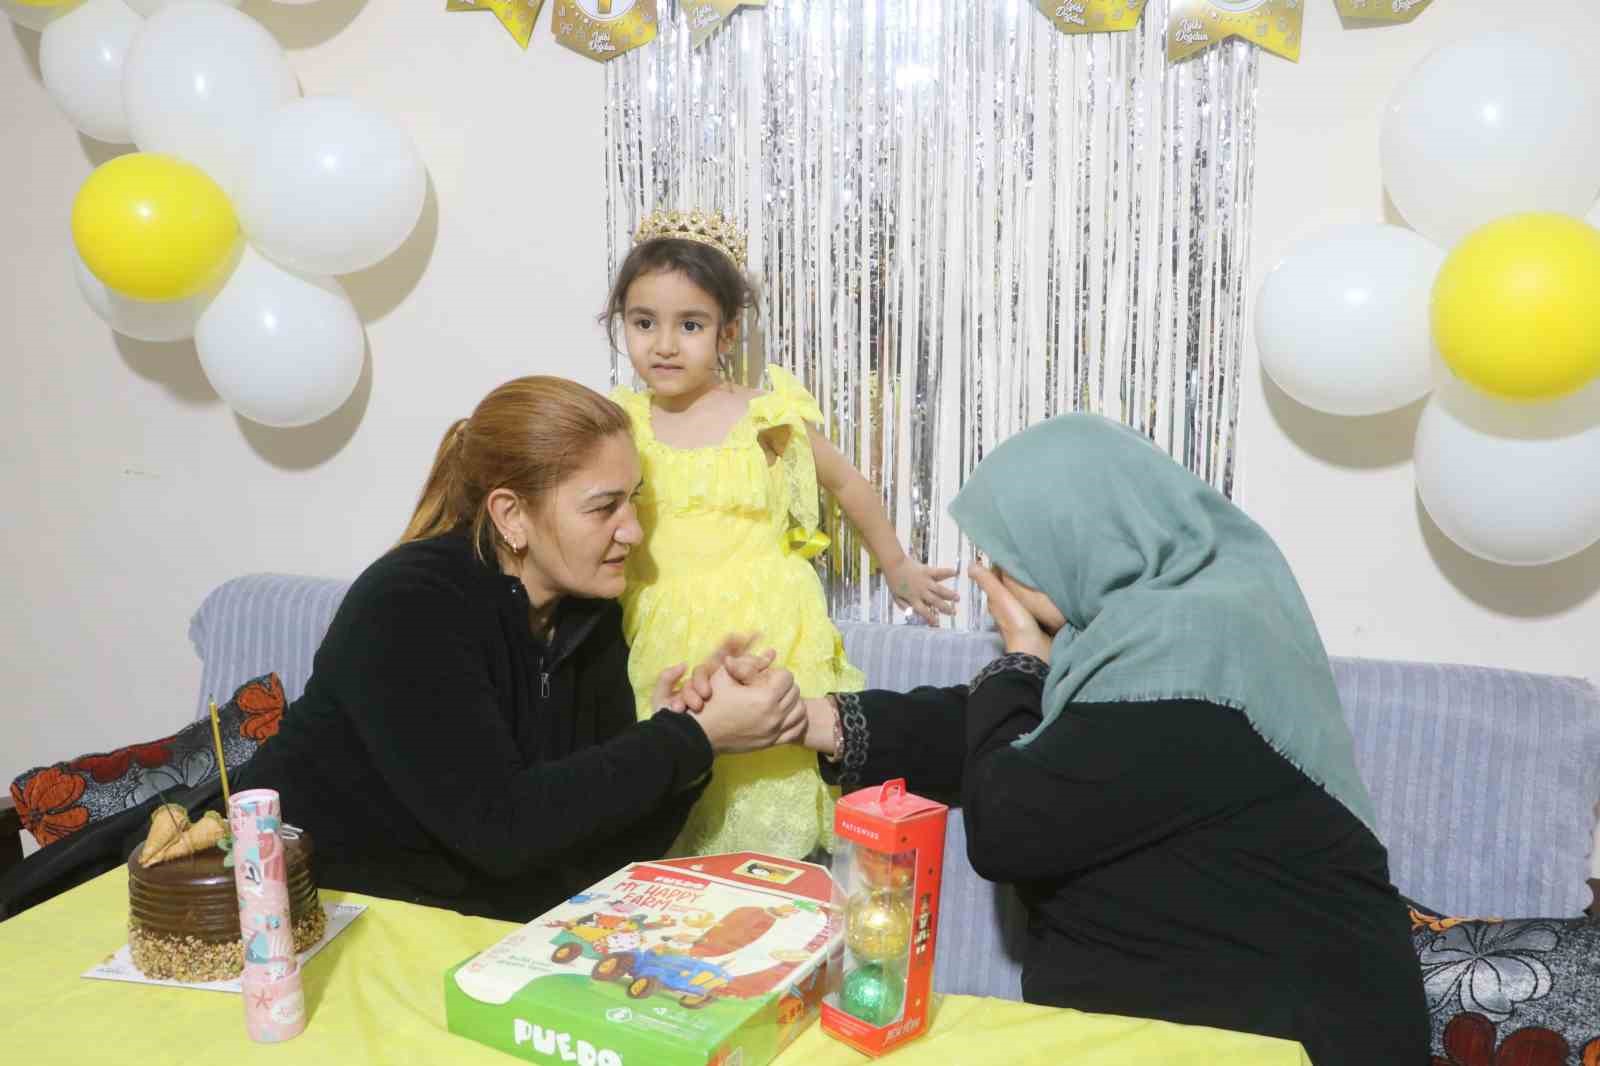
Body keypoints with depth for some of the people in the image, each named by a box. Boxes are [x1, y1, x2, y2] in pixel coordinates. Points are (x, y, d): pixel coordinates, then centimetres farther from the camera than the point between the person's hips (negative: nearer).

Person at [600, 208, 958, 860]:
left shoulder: (766, 415, -3)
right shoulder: (622, 424, 4)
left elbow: (848, 485, 13)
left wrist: (898, 568, 21)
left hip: (764, 635, -2)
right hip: (663, 646, 2)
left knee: (765, 820, -4)